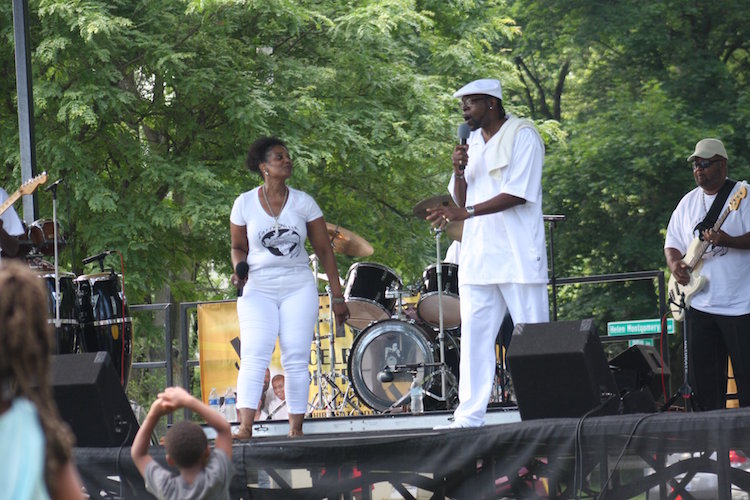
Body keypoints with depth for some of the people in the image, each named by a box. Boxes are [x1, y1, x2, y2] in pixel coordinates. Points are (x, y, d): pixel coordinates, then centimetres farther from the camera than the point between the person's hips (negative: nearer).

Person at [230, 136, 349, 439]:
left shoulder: (303, 203, 3)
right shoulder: (245, 204, 2)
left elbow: (324, 251, 5)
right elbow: (238, 247, 14)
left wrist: (337, 297, 2)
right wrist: (239, 270, -9)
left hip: (299, 288, 1)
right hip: (258, 289, -1)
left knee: (296, 358, -4)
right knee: (254, 354, -16)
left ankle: (296, 428, 0)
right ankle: (245, 426, -25)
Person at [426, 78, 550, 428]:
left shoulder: (522, 136, -4)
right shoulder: (471, 143, 16)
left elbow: (517, 194, -15)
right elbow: (461, 201, 16)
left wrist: (466, 212, -21)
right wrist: (459, 171, -4)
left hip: (518, 255, -6)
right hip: (477, 255, 6)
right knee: (474, 334, 0)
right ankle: (469, 415, -2)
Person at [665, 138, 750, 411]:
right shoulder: (688, 202, 15)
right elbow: (672, 242, 20)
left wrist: (728, 241, -30)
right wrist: (674, 263, 0)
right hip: (699, 304, 6)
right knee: (701, 375, 6)